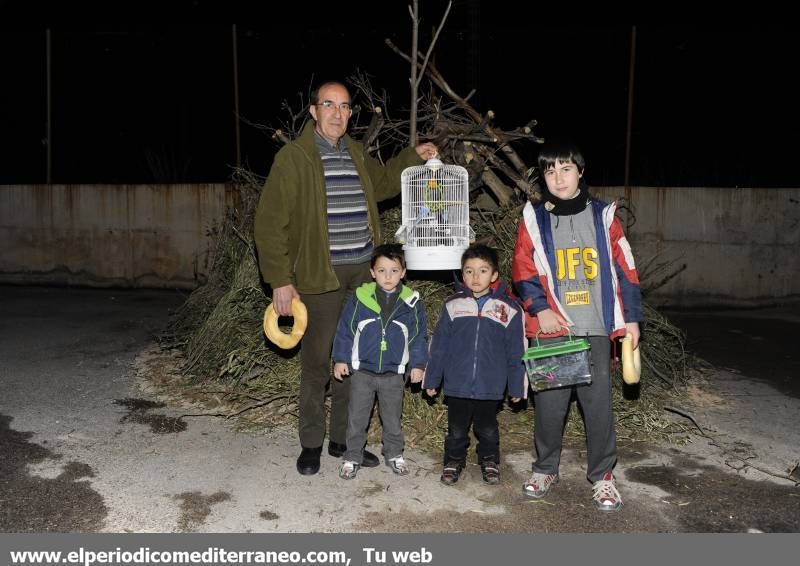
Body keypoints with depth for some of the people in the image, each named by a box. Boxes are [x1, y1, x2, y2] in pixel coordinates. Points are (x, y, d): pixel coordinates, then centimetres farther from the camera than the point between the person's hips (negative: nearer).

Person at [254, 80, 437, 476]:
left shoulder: (356, 153, 13)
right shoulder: (293, 157, -7)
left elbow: (381, 183, 33)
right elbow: (270, 222, -10)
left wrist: (413, 157, 20)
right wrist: (280, 280, -14)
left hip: (363, 272, 6)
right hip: (320, 275, -6)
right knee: (317, 363, 3)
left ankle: (343, 439, 27)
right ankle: (311, 444, 21)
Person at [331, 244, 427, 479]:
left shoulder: (411, 302, -5)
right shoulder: (360, 298, -8)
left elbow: (419, 335, 4)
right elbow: (345, 329, 0)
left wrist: (417, 364, 2)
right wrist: (340, 359, 0)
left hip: (394, 373, 1)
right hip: (362, 371, 0)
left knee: (393, 418, 17)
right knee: (357, 418, 11)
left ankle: (394, 454, 36)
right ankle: (352, 457, 27)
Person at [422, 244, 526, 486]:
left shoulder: (509, 309, -4)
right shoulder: (452, 306, -2)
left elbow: (516, 352, 1)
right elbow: (438, 345, 4)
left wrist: (517, 386, 4)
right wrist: (431, 379, 6)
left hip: (491, 386, 0)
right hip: (457, 385, 1)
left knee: (488, 430, 17)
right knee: (457, 430, 15)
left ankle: (489, 461, 41)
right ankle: (454, 461, 37)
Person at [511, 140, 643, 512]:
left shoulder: (603, 216, 6)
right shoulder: (534, 219, 4)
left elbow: (624, 269, 7)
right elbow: (522, 271, 3)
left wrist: (631, 318, 4)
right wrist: (540, 309, -10)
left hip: (596, 329, 0)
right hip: (551, 329, 0)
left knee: (598, 403, 2)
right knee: (549, 402, 6)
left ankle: (602, 476, 19)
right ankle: (545, 469, 25)